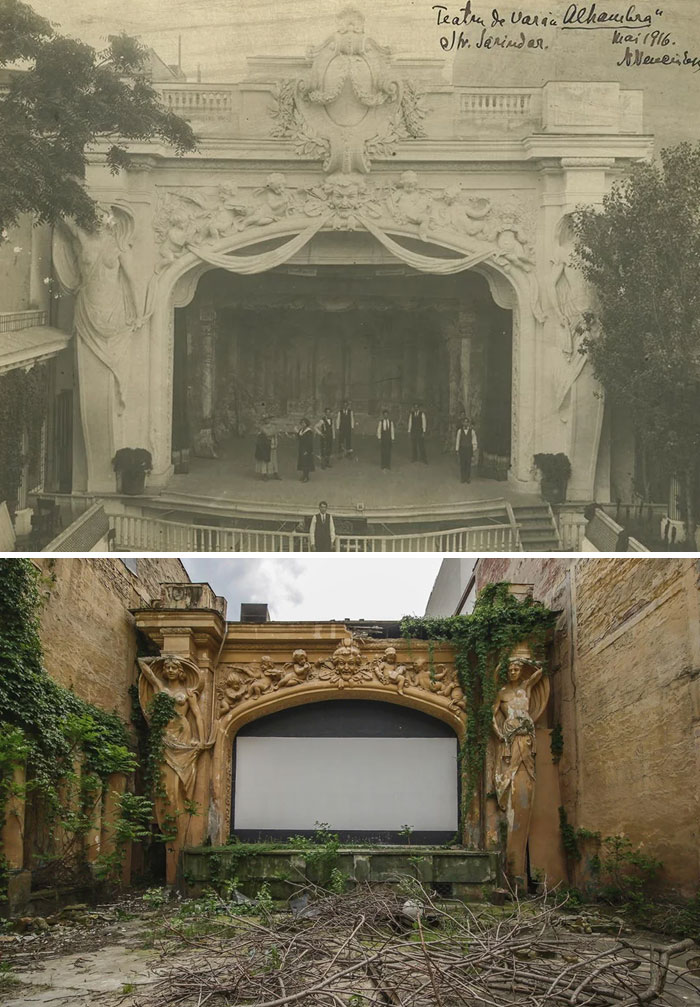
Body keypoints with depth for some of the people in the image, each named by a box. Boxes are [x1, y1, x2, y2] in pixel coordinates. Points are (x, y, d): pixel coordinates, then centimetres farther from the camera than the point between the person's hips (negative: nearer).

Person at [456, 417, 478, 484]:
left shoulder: (472, 431, -3)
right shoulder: (459, 431, 0)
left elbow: (474, 442, 0)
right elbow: (457, 441, 4)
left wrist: (474, 451, -2)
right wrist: (457, 450, 3)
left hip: (469, 449, -1)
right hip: (462, 449, 1)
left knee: (468, 464, -2)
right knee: (462, 464, -1)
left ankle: (468, 478, 4)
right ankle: (462, 478, 4)